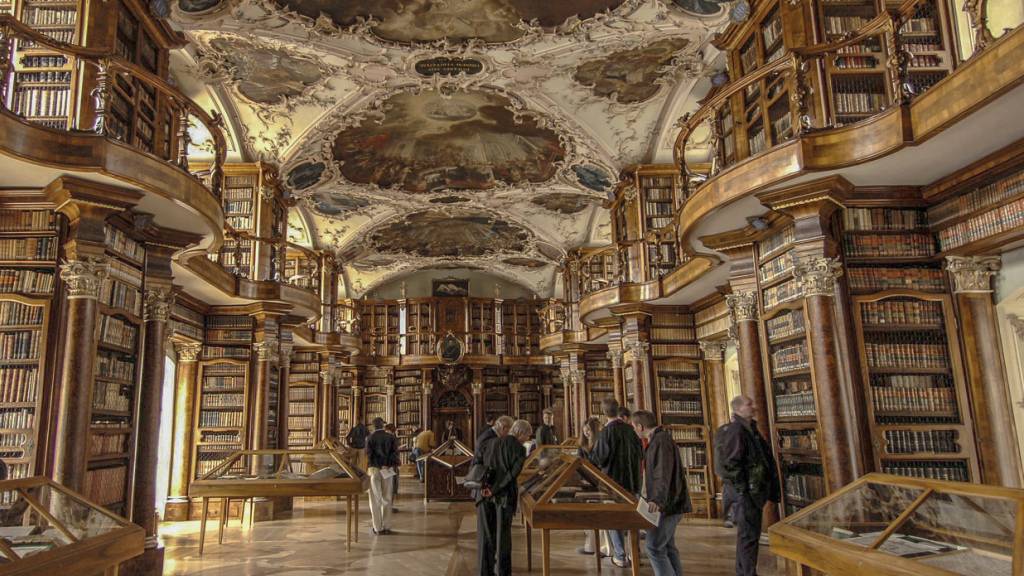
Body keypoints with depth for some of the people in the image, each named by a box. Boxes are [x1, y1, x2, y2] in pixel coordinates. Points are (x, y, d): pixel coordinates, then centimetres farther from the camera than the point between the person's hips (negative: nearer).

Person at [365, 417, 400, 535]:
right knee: (387, 499, 10)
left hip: (374, 469, -2)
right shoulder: (391, 437, 3)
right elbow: (395, 453, -3)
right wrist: (395, 469, 0)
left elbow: (368, 454, -11)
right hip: (387, 470, 2)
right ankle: (387, 527, 9)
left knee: (375, 499, 5)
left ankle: (378, 528, 5)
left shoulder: (370, 438, -3)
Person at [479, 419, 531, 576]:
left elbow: (486, 465, 0)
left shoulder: (495, 443, 8)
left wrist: (486, 485, -9)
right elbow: (513, 474, -16)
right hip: (505, 494, -5)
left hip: (488, 493, 5)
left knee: (489, 534, 15)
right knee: (503, 535, 6)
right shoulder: (520, 450, -10)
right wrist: (494, 490, -12)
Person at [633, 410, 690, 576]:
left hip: (668, 504, -11)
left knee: (653, 547, -11)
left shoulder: (661, 441, -18)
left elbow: (663, 474, -28)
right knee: (667, 546, 15)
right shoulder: (658, 439, 15)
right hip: (667, 503, 11)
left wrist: (657, 500, -38)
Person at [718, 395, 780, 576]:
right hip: (748, 491, -10)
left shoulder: (750, 429, 14)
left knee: (747, 534, 17)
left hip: (756, 490, 10)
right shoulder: (736, 430, -16)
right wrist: (743, 490, -20)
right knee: (749, 535, -5)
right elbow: (731, 464, -21)